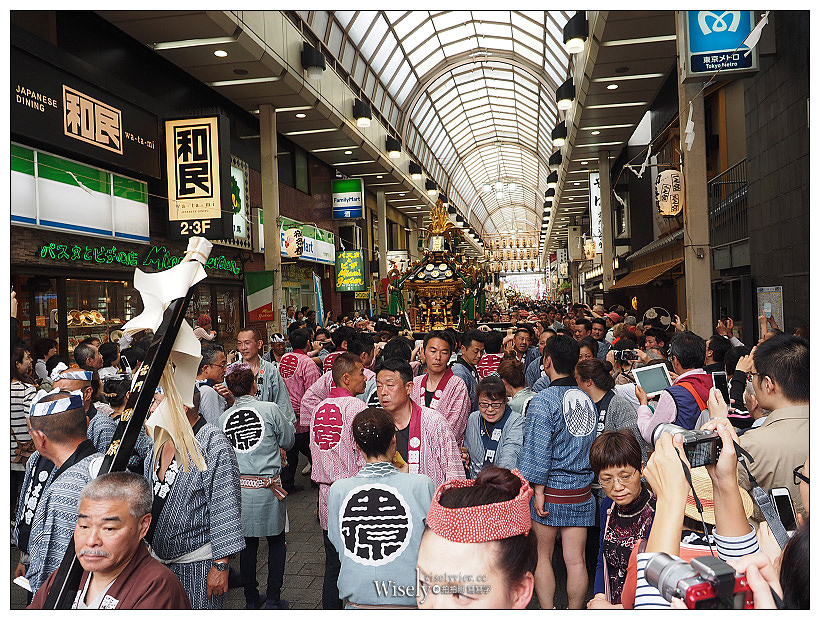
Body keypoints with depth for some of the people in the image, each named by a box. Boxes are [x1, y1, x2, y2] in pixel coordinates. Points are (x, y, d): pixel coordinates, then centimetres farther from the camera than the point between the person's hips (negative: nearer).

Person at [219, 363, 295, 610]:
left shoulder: (224, 417, 1)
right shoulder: (271, 409, -10)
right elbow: (288, 442, 3)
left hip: (238, 487, 3)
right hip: (268, 486, -3)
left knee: (248, 543, 16)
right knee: (276, 541, 14)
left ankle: (252, 599, 26)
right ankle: (273, 599, 17)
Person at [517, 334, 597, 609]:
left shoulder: (542, 401, -14)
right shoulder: (587, 400, 5)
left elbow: (538, 451, -17)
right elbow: (592, 445, 13)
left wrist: (538, 490, -12)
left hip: (551, 488, -5)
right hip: (582, 491, 5)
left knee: (542, 556, 10)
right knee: (576, 560, 9)